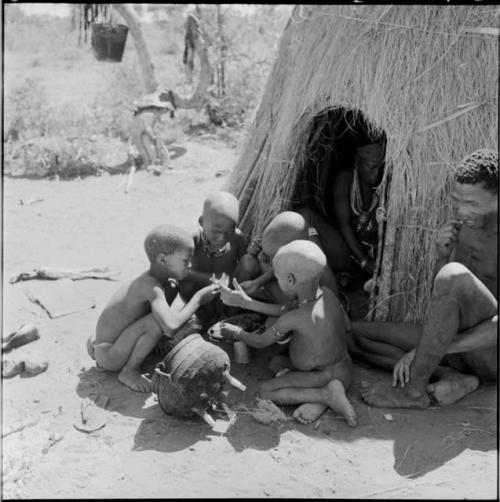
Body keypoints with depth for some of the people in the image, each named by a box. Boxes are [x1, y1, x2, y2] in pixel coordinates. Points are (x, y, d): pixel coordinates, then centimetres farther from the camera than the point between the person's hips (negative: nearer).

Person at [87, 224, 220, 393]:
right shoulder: (152, 287, -26)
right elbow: (171, 327, -39)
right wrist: (198, 299, -24)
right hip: (109, 358, -10)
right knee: (159, 320, -27)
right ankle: (129, 372, -10)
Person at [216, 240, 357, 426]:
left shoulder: (292, 319, -25)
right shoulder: (328, 294, -6)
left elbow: (260, 342, -7)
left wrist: (236, 333, 12)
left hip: (325, 376, -9)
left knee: (265, 390, -6)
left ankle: (325, 394, -13)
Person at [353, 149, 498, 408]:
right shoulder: (463, 229, 10)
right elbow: (440, 303, 15)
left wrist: (433, 349, -25)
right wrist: (443, 256, -4)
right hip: (460, 346, 8)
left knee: (454, 275, -34)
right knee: (355, 333, -1)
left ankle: (414, 390, -23)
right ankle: (452, 378, -16)